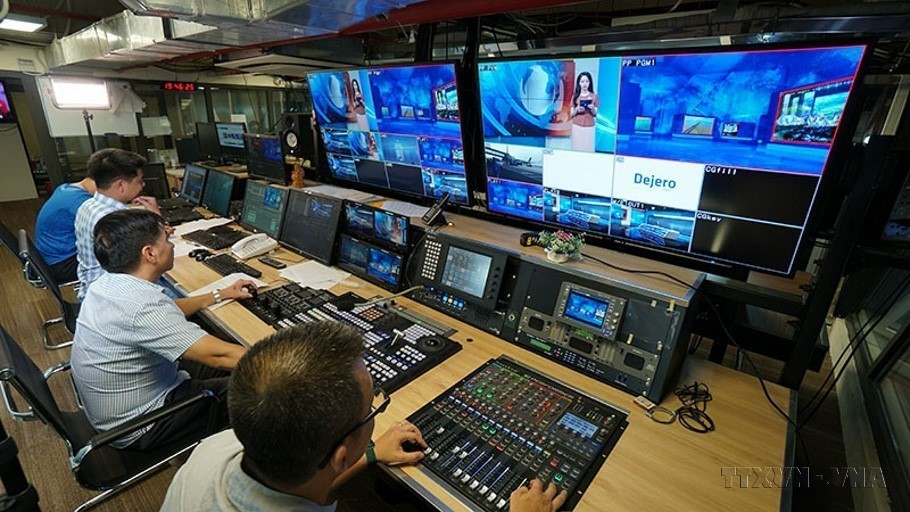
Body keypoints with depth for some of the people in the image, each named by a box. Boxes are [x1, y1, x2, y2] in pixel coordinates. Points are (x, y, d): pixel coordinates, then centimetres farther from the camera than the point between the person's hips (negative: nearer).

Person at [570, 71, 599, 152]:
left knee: (588, 148, -6)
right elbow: (571, 114, 6)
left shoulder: (594, 96, 5)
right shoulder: (575, 96, 6)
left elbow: (595, 115, 6)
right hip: (577, 127, 1)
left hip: (589, 127, 0)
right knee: (577, 147, -5)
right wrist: (577, 110, -13)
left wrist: (592, 109, -14)